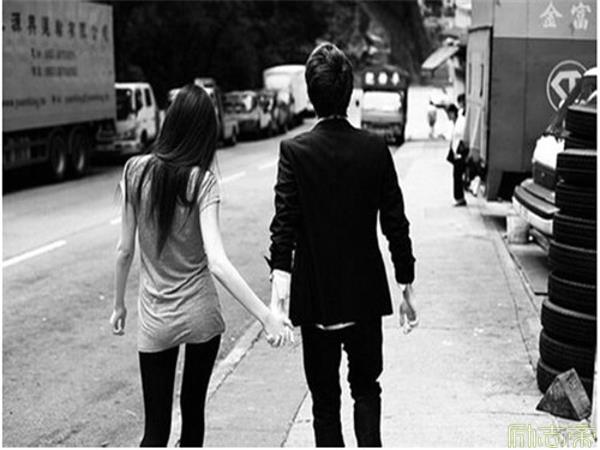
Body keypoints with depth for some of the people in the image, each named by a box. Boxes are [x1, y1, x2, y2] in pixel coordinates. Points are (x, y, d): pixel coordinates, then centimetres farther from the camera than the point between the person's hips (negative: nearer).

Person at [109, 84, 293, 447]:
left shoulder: (136, 171, -5)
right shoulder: (202, 182, -14)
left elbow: (125, 250, 1)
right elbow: (217, 262, -24)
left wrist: (119, 305, 15)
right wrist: (266, 316, -25)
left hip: (155, 318, 2)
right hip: (200, 314, -2)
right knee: (193, 410, 18)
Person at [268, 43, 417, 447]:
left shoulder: (295, 151, -10)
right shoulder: (376, 149, -5)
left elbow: (284, 224, -18)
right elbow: (396, 224, -3)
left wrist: (279, 287, -22)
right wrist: (407, 289, 6)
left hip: (316, 297, -1)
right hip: (366, 294, 2)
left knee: (325, 398, 12)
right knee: (366, 386, 20)